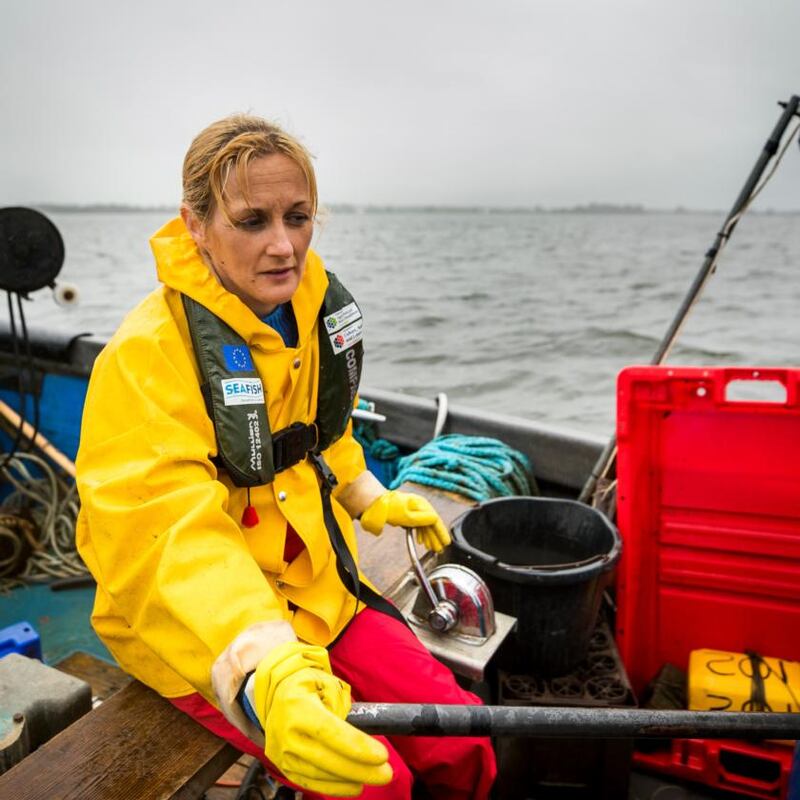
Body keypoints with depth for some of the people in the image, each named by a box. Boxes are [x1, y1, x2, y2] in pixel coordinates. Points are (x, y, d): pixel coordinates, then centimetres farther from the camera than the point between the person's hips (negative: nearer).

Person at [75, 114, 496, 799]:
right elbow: (167, 535, -35)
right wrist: (264, 672, -49)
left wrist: (371, 501, 23)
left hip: (314, 589, 6)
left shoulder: (314, 309, -1)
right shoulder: (147, 355, -24)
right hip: (198, 633, -5)